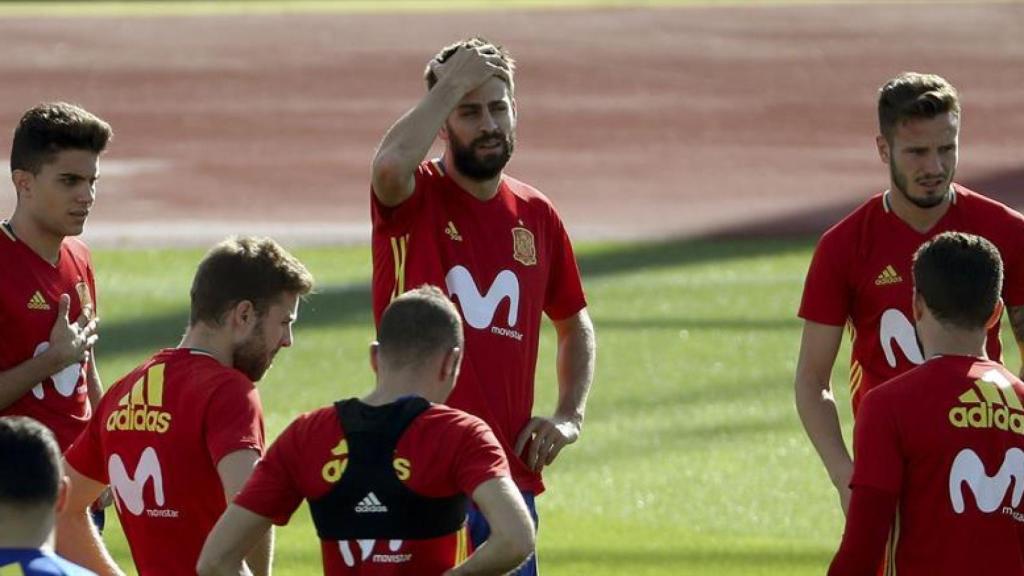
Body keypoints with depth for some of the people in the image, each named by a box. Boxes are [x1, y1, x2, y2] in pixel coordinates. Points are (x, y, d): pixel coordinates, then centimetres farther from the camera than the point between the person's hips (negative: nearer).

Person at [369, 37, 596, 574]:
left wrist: (568, 416, 10)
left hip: (510, 470, 5)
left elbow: (574, 324, 26)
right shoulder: (416, 199, -3)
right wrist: (451, 83, -17)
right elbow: (389, 166, -30)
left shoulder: (536, 216, 12)